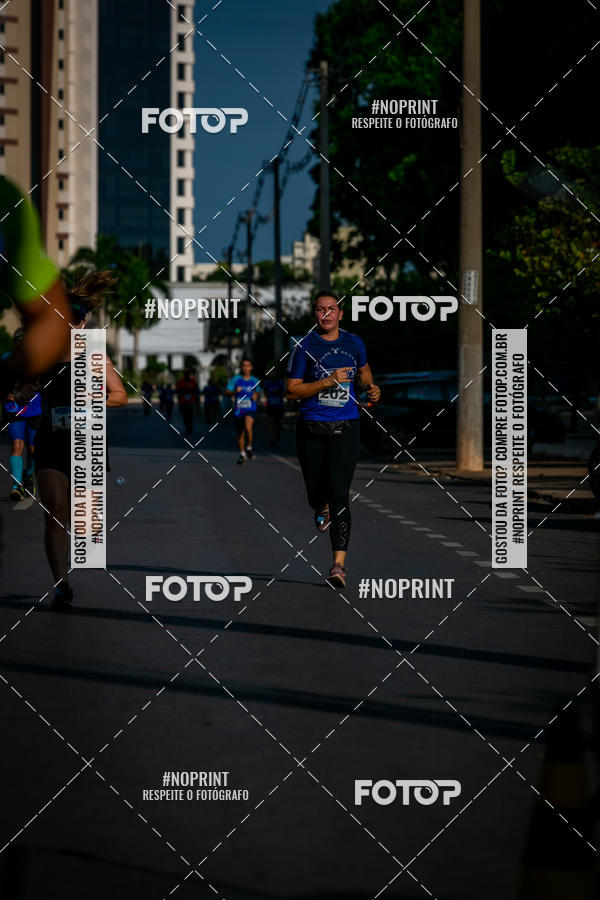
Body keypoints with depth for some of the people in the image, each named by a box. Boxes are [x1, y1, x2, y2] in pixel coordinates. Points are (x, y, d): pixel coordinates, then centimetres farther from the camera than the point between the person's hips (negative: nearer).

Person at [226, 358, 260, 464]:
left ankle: (249, 447, -5)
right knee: (240, 433, 9)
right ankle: (242, 454, 29)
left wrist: (256, 395, 2)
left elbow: (257, 392, 24)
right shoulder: (235, 379, 0)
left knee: (248, 428, -27)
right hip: (238, 410, 1)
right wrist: (235, 392, -20)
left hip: (250, 409, -1)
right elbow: (227, 392, -1)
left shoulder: (254, 381, 6)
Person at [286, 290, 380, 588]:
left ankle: (339, 565, -16)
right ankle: (322, 508, 51)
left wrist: (371, 388, 7)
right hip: (311, 430, 0)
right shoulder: (304, 346, -3)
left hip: (345, 429, 0)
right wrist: (328, 381, -16)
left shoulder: (354, 343, 7)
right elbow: (292, 390, -6)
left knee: (339, 494, -12)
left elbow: (363, 370, 28)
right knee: (315, 494, 10)